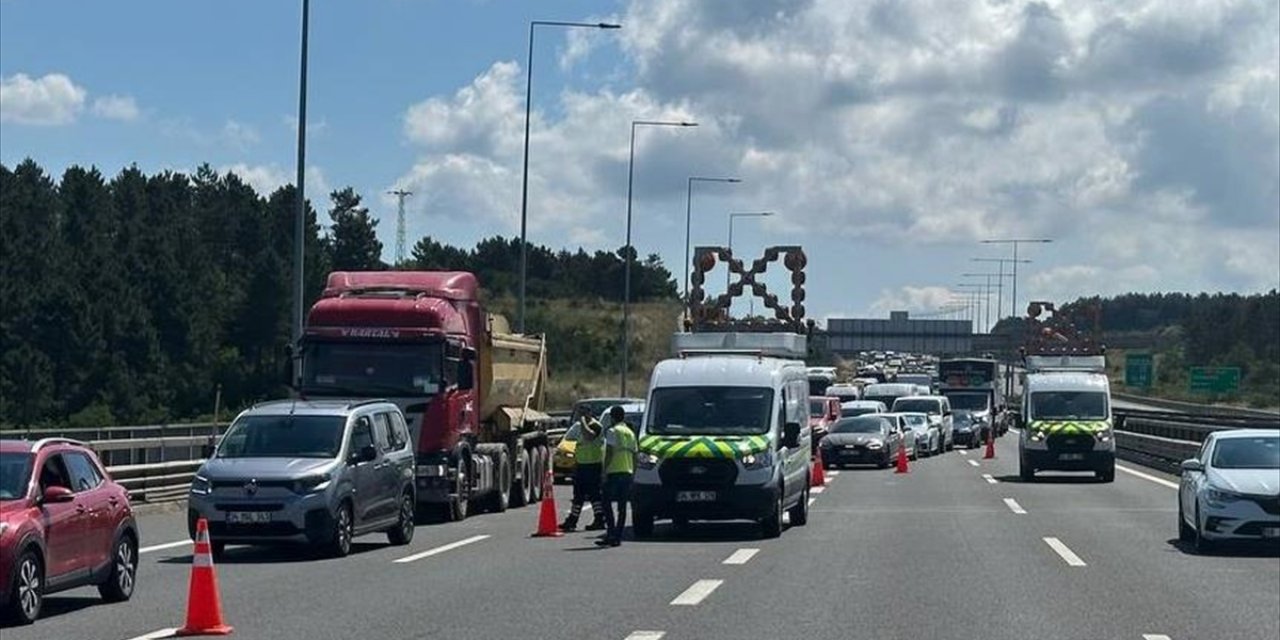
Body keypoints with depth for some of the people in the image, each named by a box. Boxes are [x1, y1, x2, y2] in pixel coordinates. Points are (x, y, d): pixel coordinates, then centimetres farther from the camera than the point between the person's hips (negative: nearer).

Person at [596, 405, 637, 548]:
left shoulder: (613, 431, -5)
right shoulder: (631, 433, 16)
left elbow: (609, 453, -13)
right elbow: (634, 455, 17)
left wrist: (604, 471, -10)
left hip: (614, 472, -6)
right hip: (628, 472, 6)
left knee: (607, 504, -3)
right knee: (622, 506, 7)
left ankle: (611, 534, -15)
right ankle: (618, 536, 5)